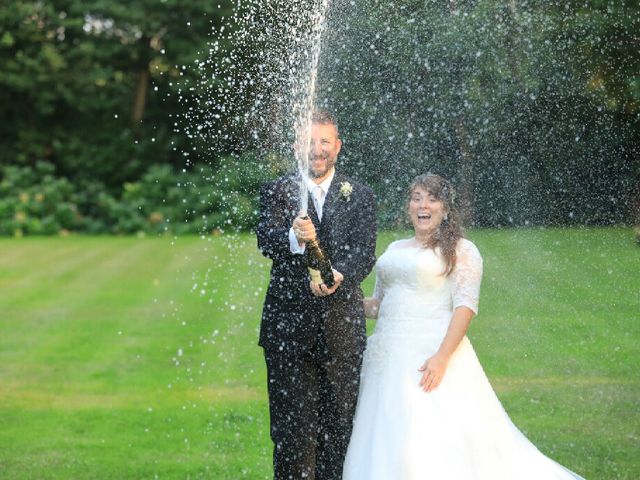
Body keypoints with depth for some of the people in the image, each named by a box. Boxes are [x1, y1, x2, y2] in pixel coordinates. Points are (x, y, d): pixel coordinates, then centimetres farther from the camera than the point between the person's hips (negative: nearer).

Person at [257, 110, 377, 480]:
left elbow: (365, 253, -5)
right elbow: (267, 241, -12)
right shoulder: (277, 192, 5)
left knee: (340, 425, 6)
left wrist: (339, 275, -27)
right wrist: (294, 238, -35)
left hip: (342, 327, 1)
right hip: (289, 327, -1)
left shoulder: (360, 196, 8)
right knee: (292, 426, 0)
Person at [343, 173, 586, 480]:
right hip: (388, 359, 6)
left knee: (433, 441, -12)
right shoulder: (394, 250, 19)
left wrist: (442, 357, -22)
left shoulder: (461, 250, -1)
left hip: (431, 354, -6)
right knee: (384, 445, 5)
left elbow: (466, 307, -11)